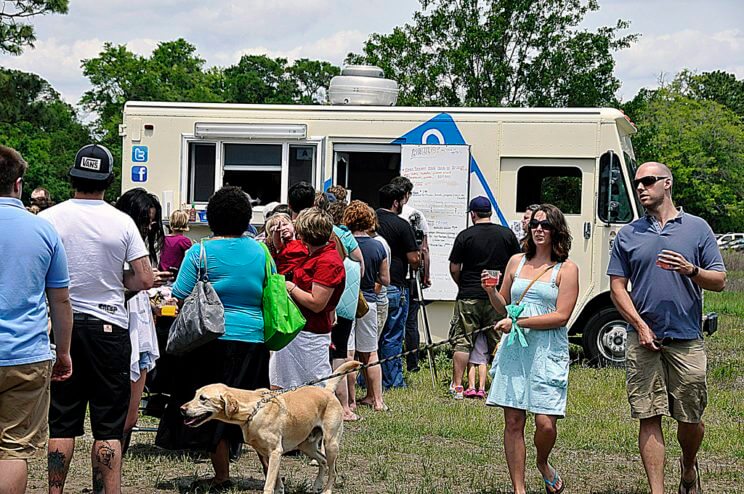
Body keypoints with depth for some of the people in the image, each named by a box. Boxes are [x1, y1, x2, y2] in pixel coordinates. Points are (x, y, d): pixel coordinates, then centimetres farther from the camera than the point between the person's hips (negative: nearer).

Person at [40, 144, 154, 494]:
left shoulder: (48, 219, -5)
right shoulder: (122, 222, -4)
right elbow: (144, 280, -4)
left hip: (62, 325, 1)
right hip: (109, 327, -1)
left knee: (63, 422, 8)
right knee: (108, 426, 4)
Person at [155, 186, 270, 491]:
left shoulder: (200, 253, -7)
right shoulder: (260, 252, 5)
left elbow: (182, 299, -8)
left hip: (212, 338, -4)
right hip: (254, 340, 4)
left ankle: (222, 476, 8)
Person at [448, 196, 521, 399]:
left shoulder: (465, 236, -3)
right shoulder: (507, 234, 2)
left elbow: (454, 269, -1)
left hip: (469, 298, -2)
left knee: (463, 343, 2)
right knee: (499, 343, 8)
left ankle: (457, 386, -1)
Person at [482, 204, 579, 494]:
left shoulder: (566, 269, 1)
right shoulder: (516, 262, 14)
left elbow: (561, 316, -8)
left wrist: (518, 322, -13)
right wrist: (490, 291, 1)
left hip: (548, 352, -3)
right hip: (513, 349, 4)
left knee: (546, 423, -10)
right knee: (513, 421, 0)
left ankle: (543, 463, 23)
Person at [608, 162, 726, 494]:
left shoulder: (697, 229, 6)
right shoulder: (628, 235, 9)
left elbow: (719, 281, 5)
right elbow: (618, 287, 7)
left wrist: (690, 270, -16)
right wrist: (640, 326, -7)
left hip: (687, 340, -1)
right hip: (644, 339, 1)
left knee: (690, 419, 5)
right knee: (649, 418, -3)